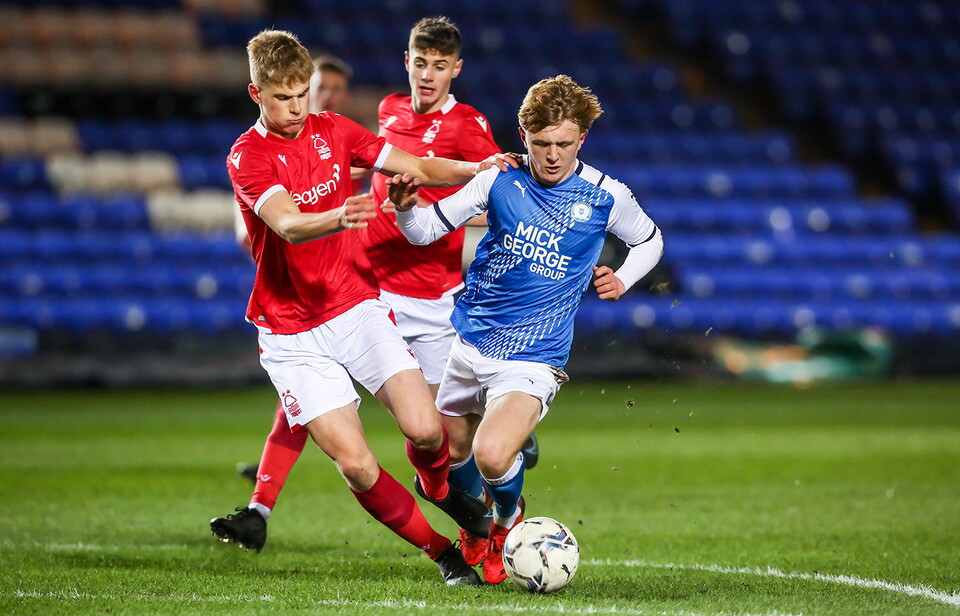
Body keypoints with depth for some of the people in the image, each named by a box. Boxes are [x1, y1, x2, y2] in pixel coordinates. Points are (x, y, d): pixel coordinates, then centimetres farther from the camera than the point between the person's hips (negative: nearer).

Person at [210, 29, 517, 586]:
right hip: (292, 333, -3)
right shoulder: (247, 157, -12)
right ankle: (442, 552, 8)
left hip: (357, 305, 3)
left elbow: (417, 168, 5)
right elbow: (288, 225, -29)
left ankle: (440, 487, 22)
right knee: (357, 466, -12)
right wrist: (338, 218, -50)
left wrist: (473, 170, -13)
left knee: (426, 430, -14)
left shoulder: (332, 130, 5)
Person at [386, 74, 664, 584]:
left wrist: (621, 281, -3)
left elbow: (650, 241, 15)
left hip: (533, 361, -3)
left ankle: (509, 522, 9)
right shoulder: (501, 179, -3)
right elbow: (428, 229, 1)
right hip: (469, 345, 4)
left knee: (491, 457, -26)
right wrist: (405, 207, -21)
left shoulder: (604, 197, -5)